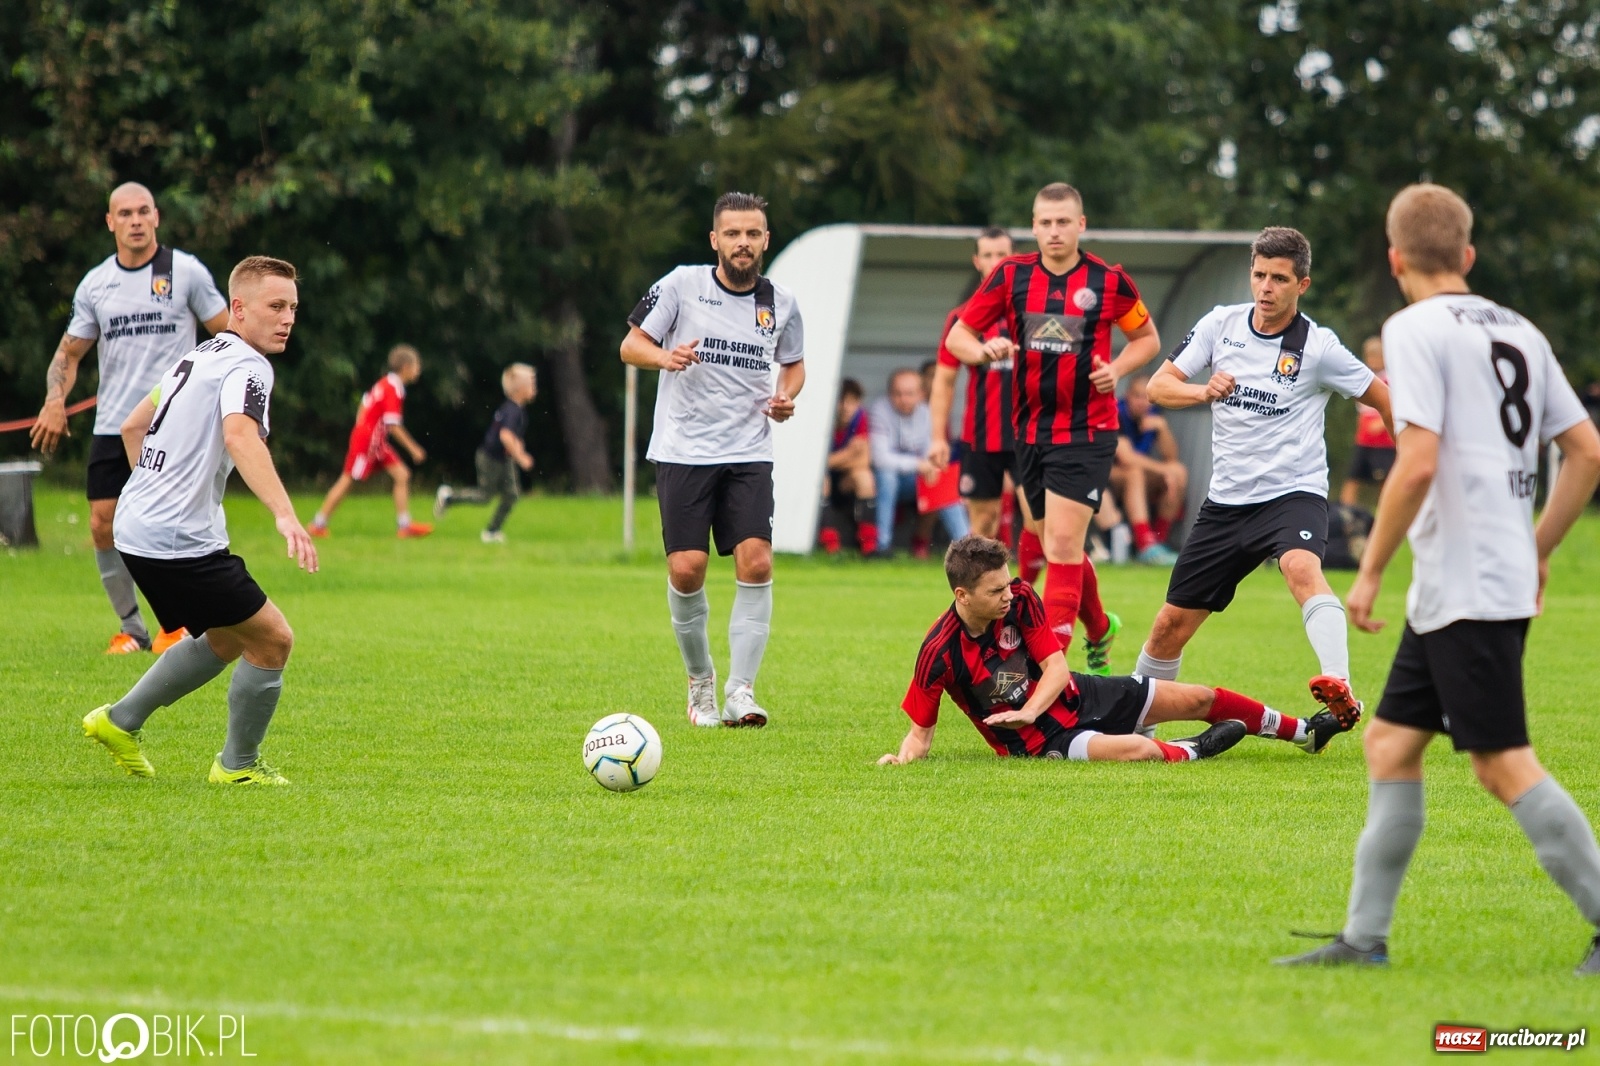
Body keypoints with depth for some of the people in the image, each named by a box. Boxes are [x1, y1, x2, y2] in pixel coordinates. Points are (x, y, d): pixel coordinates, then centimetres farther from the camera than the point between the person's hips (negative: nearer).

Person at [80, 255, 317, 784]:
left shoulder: (199, 357, 17)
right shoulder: (246, 366, -13)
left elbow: (132, 427, 27)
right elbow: (240, 437, -34)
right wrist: (285, 515, -44)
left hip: (139, 527, 10)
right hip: (181, 541, -10)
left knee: (226, 639, 23)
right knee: (272, 639, -1)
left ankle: (120, 721, 26)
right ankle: (238, 765, 11)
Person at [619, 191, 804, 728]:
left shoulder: (780, 303, 5)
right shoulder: (681, 285, -3)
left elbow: (794, 363, 22)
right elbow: (630, 345, 2)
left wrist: (786, 396, 0)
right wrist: (665, 356, -19)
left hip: (749, 456, 2)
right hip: (683, 453, -2)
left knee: (756, 563, -14)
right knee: (686, 569, -8)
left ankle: (740, 690, -9)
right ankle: (700, 680, 15)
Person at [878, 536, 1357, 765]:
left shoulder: (1020, 598, -12)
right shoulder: (941, 652, -24)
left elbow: (1057, 666, -11)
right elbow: (921, 728, -15)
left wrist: (1028, 711, -28)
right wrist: (902, 758, -36)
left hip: (1076, 695, 5)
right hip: (1042, 740, -5)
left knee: (1197, 699, 7)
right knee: (1136, 749, -34)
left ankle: (1306, 732, 25)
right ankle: (1191, 750, 0)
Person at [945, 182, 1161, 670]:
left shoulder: (1109, 280, -4)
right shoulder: (1010, 276, 1)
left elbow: (1147, 338, 10)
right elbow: (957, 337, 5)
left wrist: (1116, 369, -9)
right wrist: (985, 349, -17)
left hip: (1087, 432, -4)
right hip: (1030, 430, 4)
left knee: (1063, 544, -14)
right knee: (1048, 541, 13)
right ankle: (1099, 630, 36)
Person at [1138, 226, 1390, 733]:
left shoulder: (1319, 346, -9)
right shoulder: (1220, 324, 2)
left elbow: (1385, 398, 1)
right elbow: (1158, 386, 3)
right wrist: (1203, 390, -18)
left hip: (1294, 492, -5)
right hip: (1227, 499, 5)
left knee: (1301, 567, -38)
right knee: (1171, 625, 7)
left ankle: (1340, 687, -54)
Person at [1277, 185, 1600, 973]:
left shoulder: (1416, 329, -9)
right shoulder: (1518, 332, 14)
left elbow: (1418, 463, -19)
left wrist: (1370, 572, -11)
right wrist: (1536, 552, 23)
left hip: (1467, 588, -9)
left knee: (1503, 764, -8)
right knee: (1389, 741, 12)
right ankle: (1364, 938, 13)